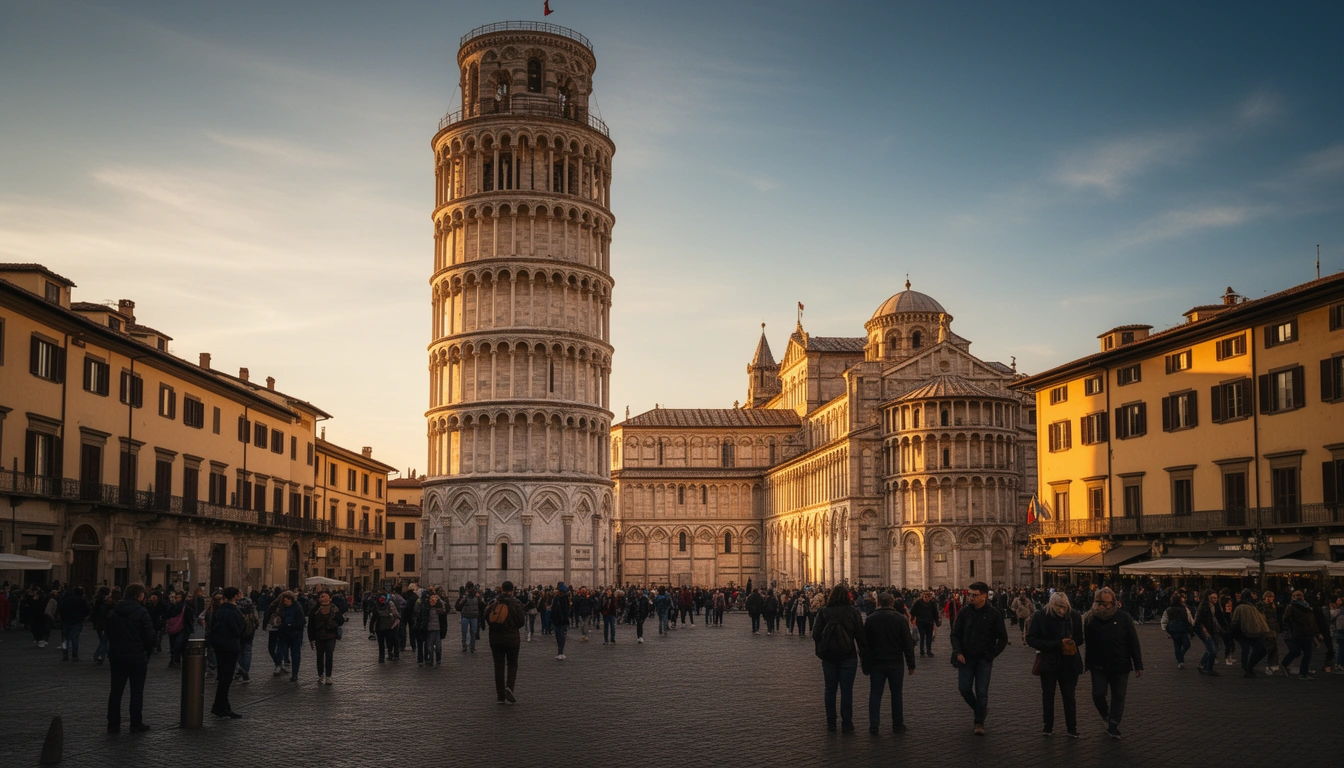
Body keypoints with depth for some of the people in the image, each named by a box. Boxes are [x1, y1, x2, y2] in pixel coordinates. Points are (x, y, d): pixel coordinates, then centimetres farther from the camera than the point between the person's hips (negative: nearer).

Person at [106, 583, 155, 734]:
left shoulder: (114, 612, 6)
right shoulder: (141, 613, -13)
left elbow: (108, 634, 11)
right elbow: (149, 636, -13)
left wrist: (112, 652, 17)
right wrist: (148, 653, 3)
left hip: (117, 657, 5)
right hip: (137, 658, -5)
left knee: (116, 691, 12)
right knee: (137, 692, 3)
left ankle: (113, 724, 14)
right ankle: (136, 724, 6)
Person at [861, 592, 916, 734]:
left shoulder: (870, 620, -3)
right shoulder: (901, 619, -7)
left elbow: (865, 644, 1)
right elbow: (908, 644, -6)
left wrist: (865, 664, 8)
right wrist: (911, 664, 2)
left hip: (876, 663, 0)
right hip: (896, 663, 0)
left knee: (875, 694, 6)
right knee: (896, 694, 11)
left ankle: (873, 725, 1)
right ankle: (897, 725, 15)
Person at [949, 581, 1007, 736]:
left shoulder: (993, 614, -8)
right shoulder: (964, 612, -1)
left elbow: (1003, 638, -1)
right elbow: (955, 634, 5)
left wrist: (992, 655, -8)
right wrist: (958, 652, -8)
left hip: (984, 659, -3)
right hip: (966, 658, 3)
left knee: (982, 692, -1)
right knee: (964, 688, 1)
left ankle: (980, 722, 12)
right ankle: (978, 709, 28)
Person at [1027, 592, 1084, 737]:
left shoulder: (1075, 616, -5)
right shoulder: (1040, 616, -11)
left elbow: (1080, 638, 7)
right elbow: (1031, 639, -14)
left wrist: (1071, 643, -18)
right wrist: (1057, 645, -22)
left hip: (1069, 663, 1)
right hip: (1048, 663, -1)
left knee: (1069, 696, 6)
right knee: (1048, 695, 11)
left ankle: (1072, 727, 18)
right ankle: (1048, 725, 24)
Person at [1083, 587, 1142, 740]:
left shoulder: (1123, 618, -9)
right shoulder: (1090, 618, -5)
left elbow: (1133, 643, -5)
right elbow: (1087, 642, -1)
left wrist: (1138, 665, -4)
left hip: (1120, 665, 0)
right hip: (1099, 666, 1)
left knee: (1118, 697, 7)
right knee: (1098, 695, 0)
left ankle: (1113, 727, 21)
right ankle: (1108, 717, 29)